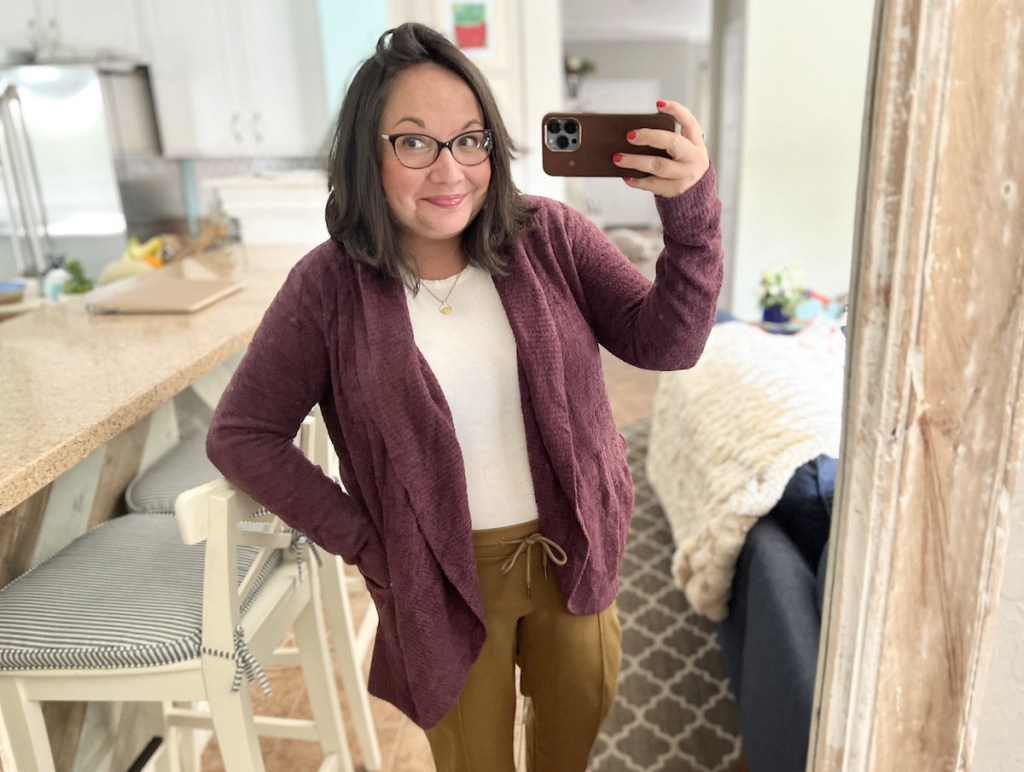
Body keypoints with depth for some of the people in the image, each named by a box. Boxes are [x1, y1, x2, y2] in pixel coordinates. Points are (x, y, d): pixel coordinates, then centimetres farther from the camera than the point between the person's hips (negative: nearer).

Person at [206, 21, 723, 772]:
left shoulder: (548, 237, -9)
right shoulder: (330, 286, -14)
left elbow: (665, 342, -14)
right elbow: (241, 435, -8)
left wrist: (692, 211, -30)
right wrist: (365, 543, -11)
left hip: (571, 546, 3)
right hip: (445, 573, -2)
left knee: (582, 704, 28)